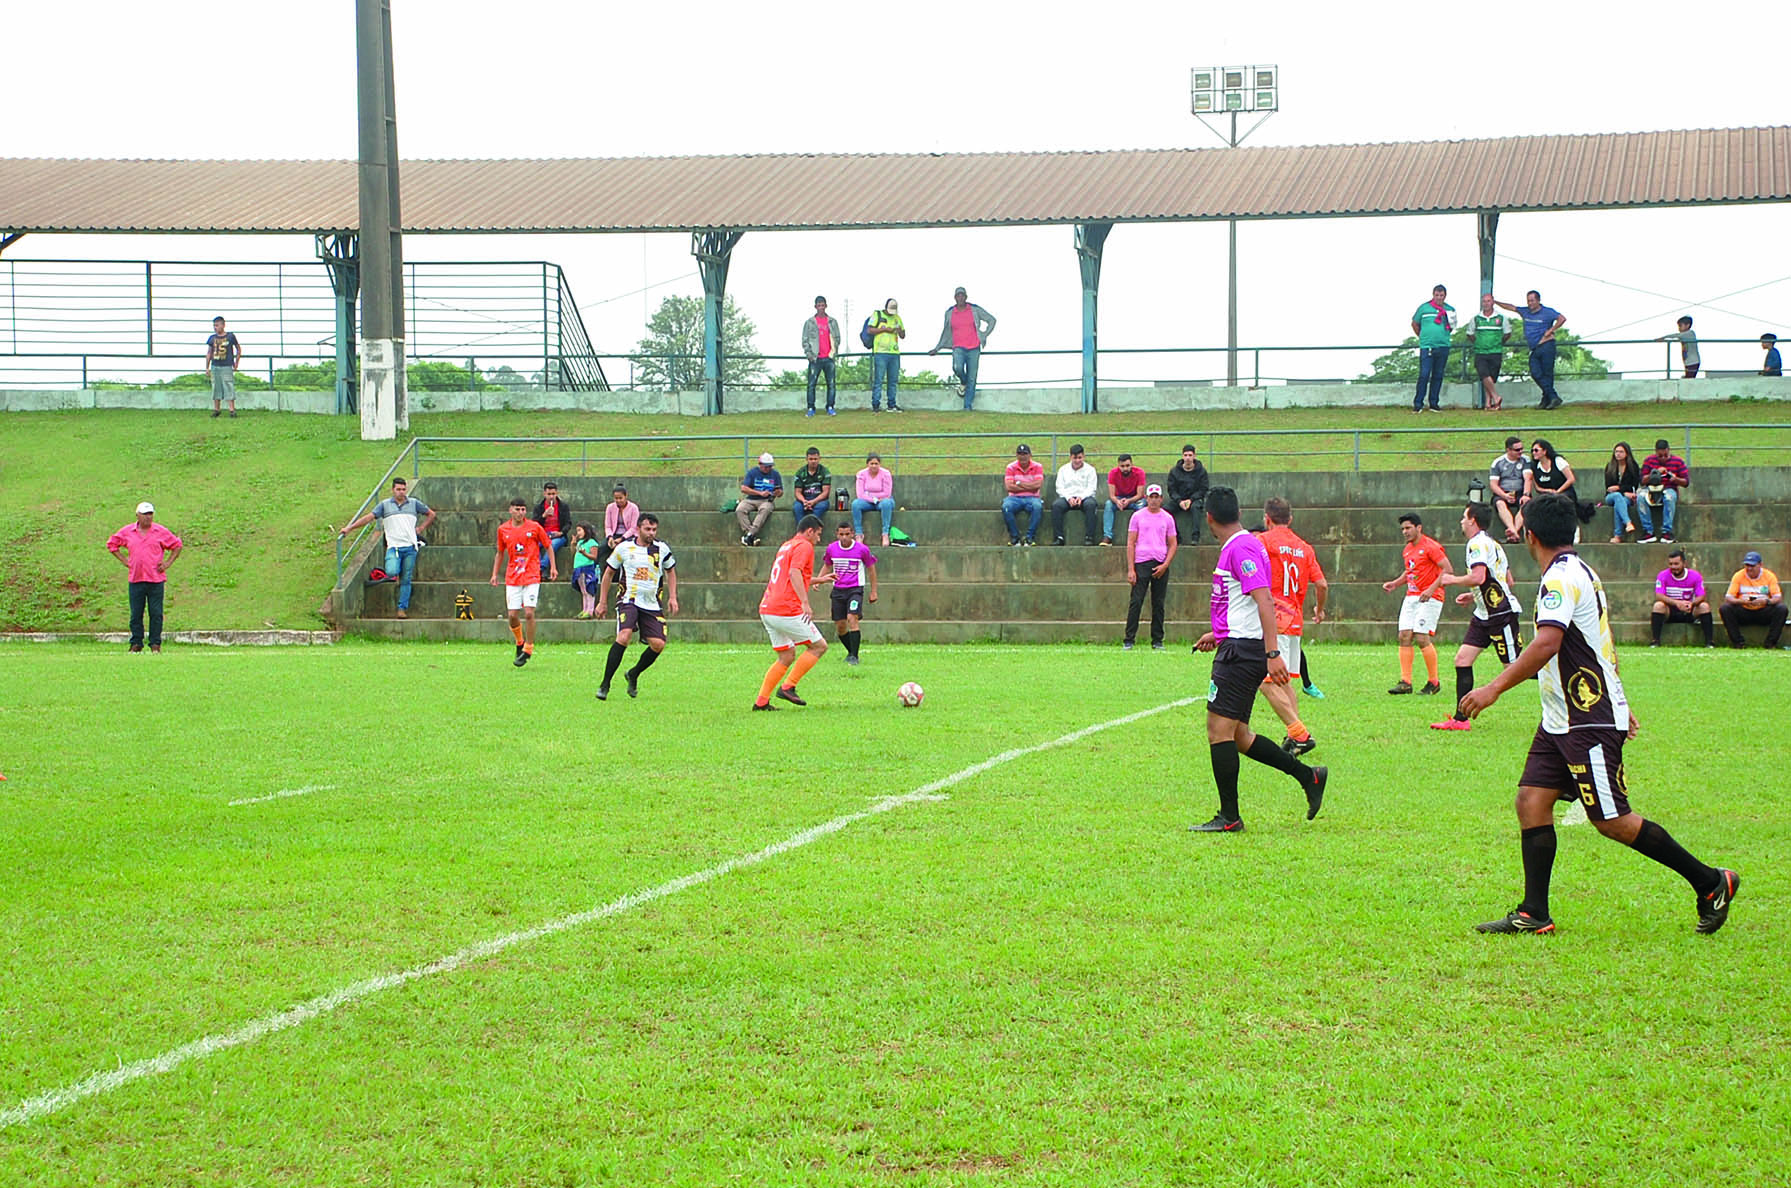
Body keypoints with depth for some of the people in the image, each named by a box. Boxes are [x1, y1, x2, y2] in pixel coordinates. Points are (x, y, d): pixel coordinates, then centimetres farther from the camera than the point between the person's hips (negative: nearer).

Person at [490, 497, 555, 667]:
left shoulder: (534, 527, -1)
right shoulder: (503, 529, 6)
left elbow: (548, 546, 8)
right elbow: (500, 553, 18)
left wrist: (553, 567, -1)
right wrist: (495, 573, 12)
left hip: (531, 577, -2)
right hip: (512, 579, 2)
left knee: (529, 613, -12)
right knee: (513, 615, -4)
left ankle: (528, 649, 2)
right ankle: (520, 642, 24)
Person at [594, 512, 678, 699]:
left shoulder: (662, 549, 5)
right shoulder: (624, 548, -1)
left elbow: (671, 571, 23)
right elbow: (608, 573, 11)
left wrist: (672, 597, 12)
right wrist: (602, 602, 10)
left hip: (652, 605, 3)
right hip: (628, 600, -3)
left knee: (658, 644, -8)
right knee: (624, 637, -25)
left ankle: (633, 675, 19)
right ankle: (605, 685, -17)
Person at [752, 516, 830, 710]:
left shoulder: (786, 546, 23)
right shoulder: (804, 546, -5)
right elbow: (794, 573, -22)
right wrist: (805, 603, -30)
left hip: (766, 610, 9)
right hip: (787, 611, -9)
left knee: (785, 657, 17)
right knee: (819, 646, 2)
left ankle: (761, 701, 9)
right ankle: (788, 687, -4)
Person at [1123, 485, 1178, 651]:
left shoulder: (1168, 518, 10)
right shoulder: (1138, 517, 5)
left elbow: (1172, 544, 10)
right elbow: (1130, 544, 2)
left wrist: (1165, 565, -5)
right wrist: (1130, 569, -6)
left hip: (1161, 564, 2)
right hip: (1141, 563, -2)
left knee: (1158, 604, 4)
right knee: (1136, 602, -7)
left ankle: (1157, 641, 10)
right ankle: (1129, 640, -6)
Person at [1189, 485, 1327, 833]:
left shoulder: (1241, 548, -14)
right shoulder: (1235, 547, 17)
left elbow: (1264, 601, -22)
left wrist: (1273, 653, -28)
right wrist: (1218, 635, 36)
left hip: (1241, 649, -10)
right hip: (1237, 646, 10)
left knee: (1219, 728, -8)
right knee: (1236, 734, 11)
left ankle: (1229, 817, -4)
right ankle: (1309, 776, 15)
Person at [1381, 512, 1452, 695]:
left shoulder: (1430, 546, -10)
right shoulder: (1408, 549, 16)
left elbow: (1448, 570, -14)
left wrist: (1432, 589, -22)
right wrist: (1395, 583, 15)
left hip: (1429, 598, -8)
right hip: (1411, 597, 8)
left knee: (1422, 637, -14)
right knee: (1404, 636, -3)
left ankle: (1434, 682, -2)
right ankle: (1405, 682, -2)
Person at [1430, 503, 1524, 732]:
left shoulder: (1478, 543, -13)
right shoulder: (1492, 544, 18)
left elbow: (1478, 577, -27)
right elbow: (1508, 580, 23)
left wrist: (1453, 580, -10)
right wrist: (1474, 595, 24)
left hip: (1501, 612, -10)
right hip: (1485, 614, 10)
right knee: (1462, 659, 4)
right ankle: (1460, 719, 4)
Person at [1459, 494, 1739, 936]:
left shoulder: (1561, 578, -18)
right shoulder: (1578, 573, 15)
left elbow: (1546, 644, -31)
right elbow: (1602, 645, 23)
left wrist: (1495, 688, -33)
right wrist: (1616, 703, 30)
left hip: (1589, 724, -10)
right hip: (1562, 721, 10)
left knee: (1611, 821, -5)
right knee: (1531, 801, 3)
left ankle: (1710, 882, 5)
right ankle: (1534, 914, 2)